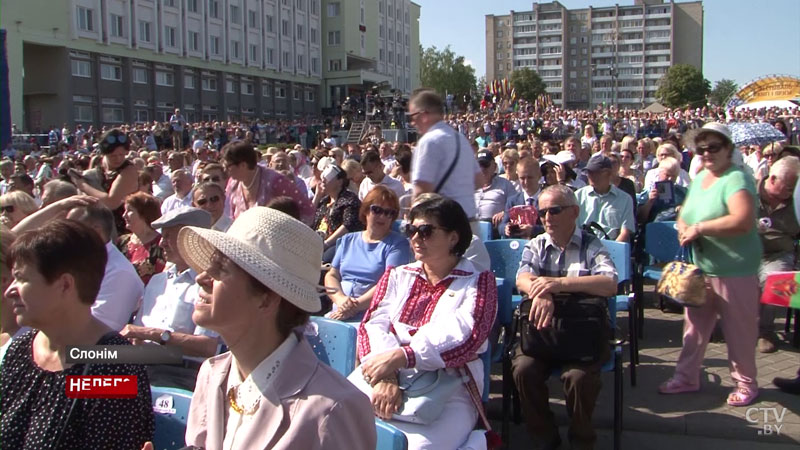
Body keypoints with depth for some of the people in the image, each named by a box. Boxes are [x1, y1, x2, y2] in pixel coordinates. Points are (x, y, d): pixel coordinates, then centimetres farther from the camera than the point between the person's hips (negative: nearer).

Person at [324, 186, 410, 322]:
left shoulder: (398, 243, 5)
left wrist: (356, 306, -15)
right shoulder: (348, 240, 21)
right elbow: (331, 275, 15)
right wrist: (341, 299, -6)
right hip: (338, 314, 5)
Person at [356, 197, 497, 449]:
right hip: (386, 380, 3)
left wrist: (399, 356, -21)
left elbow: (466, 336, -9)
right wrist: (384, 376, -18)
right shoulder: (397, 276, 19)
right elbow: (373, 324, 3)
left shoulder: (478, 282, 9)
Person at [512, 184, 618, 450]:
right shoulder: (535, 246, 13)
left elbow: (610, 285, -14)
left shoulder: (591, 246, 4)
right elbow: (523, 278, -6)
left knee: (579, 376, -28)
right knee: (523, 369, -23)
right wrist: (540, 293, -32)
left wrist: (560, 283, -27)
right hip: (541, 329, 3)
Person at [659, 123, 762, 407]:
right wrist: (683, 228, -4)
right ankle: (686, 377, 28)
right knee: (694, 325, 15)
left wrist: (699, 228, -24)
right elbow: (685, 213, 20)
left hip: (735, 271, -8)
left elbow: (743, 221, -31)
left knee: (738, 330, 5)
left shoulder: (736, 179, -16)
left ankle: (746, 383, 23)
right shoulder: (699, 178, 10)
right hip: (701, 267, 8)